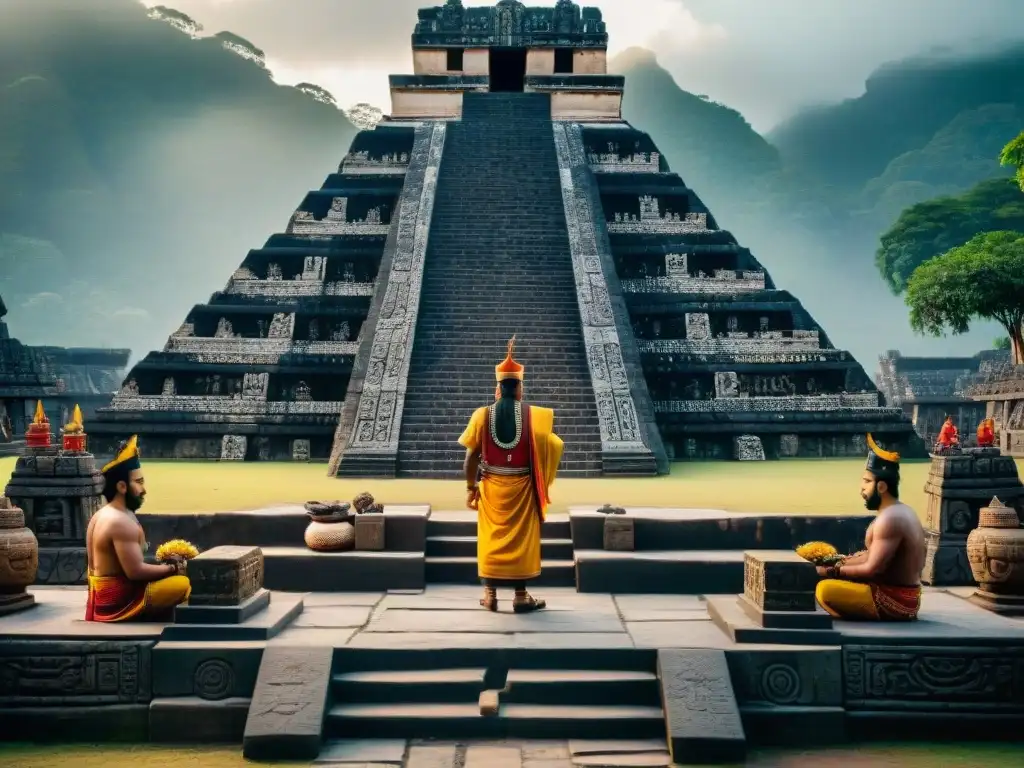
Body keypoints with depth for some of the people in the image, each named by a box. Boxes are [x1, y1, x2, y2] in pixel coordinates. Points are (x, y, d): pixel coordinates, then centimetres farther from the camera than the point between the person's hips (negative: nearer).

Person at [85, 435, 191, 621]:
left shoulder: (102, 515, 11)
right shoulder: (121, 522, -20)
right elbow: (135, 571, -23)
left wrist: (162, 568, 6)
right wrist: (172, 569, -11)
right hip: (119, 601, -10)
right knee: (183, 584, -18)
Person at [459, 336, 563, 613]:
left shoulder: (482, 415, -4)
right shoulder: (532, 415, -7)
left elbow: (471, 456, -4)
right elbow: (553, 447, -7)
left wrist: (470, 487, 4)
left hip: (491, 486, 1)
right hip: (521, 486, -1)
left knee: (492, 537, 11)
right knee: (521, 538, 7)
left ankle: (490, 594, 14)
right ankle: (521, 596, 9)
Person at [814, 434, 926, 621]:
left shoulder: (889, 519, -21)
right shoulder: (901, 511, 12)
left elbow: (872, 569, -23)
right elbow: (872, 555, 16)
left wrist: (834, 571, -11)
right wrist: (842, 562, 7)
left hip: (894, 602, -10)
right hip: (904, 598, 10)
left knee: (825, 589, -20)